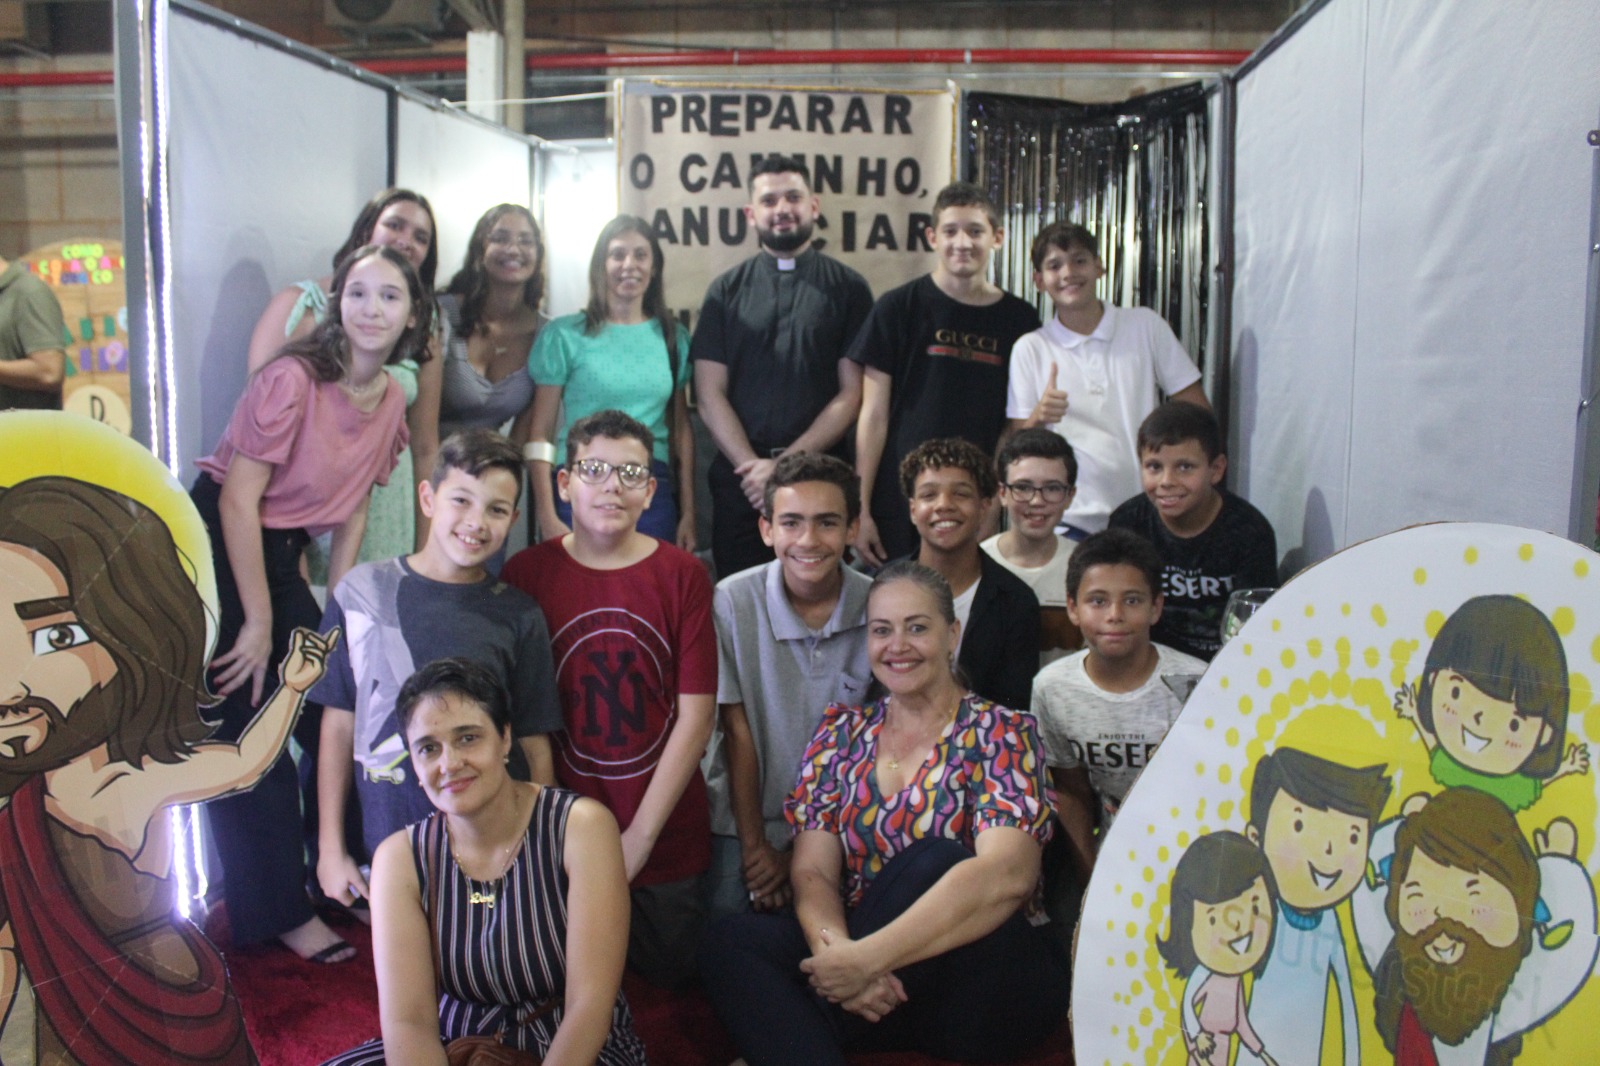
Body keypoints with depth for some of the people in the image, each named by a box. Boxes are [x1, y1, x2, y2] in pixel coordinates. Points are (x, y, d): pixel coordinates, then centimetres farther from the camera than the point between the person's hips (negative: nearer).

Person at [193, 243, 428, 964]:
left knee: (333, 717, 8)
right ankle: (278, 913, 12)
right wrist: (259, 621, -17)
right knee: (245, 736, -2)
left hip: (279, 553, 7)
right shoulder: (293, 378, -21)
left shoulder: (391, 400, 1)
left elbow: (352, 510, 7)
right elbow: (239, 499, -20)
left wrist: (338, 611, 3)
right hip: (215, 547, -7)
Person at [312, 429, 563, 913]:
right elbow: (339, 725, 4)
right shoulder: (363, 591, -1)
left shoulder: (518, 616, -1)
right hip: (388, 846, 1)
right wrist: (330, 848, 5)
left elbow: (534, 746, 2)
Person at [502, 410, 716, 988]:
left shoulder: (682, 575, -6)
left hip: (666, 836, 0)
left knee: (671, 970, 12)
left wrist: (639, 836, -10)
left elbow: (696, 716, -8)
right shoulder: (525, 573, -6)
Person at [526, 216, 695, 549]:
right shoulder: (564, 334, 1)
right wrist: (548, 518, -8)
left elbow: (682, 427, 13)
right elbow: (541, 432, -1)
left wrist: (688, 513, 8)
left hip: (655, 495, 3)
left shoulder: (673, 336, 10)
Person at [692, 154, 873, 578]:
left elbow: (852, 393, -2)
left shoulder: (847, 288, 5)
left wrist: (788, 462, -11)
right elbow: (709, 393, 3)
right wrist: (753, 465, -10)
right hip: (740, 476, 1)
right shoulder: (726, 291, 9)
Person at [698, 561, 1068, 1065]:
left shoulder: (1000, 734, -4)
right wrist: (837, 951, -24)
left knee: (931, 863, -31)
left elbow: (1007, 875, -21)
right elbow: (812, 872, 0)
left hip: (987, 977, -2)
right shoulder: (842, 732, 9)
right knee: (730, 941, -23)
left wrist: (866, 957, -29)